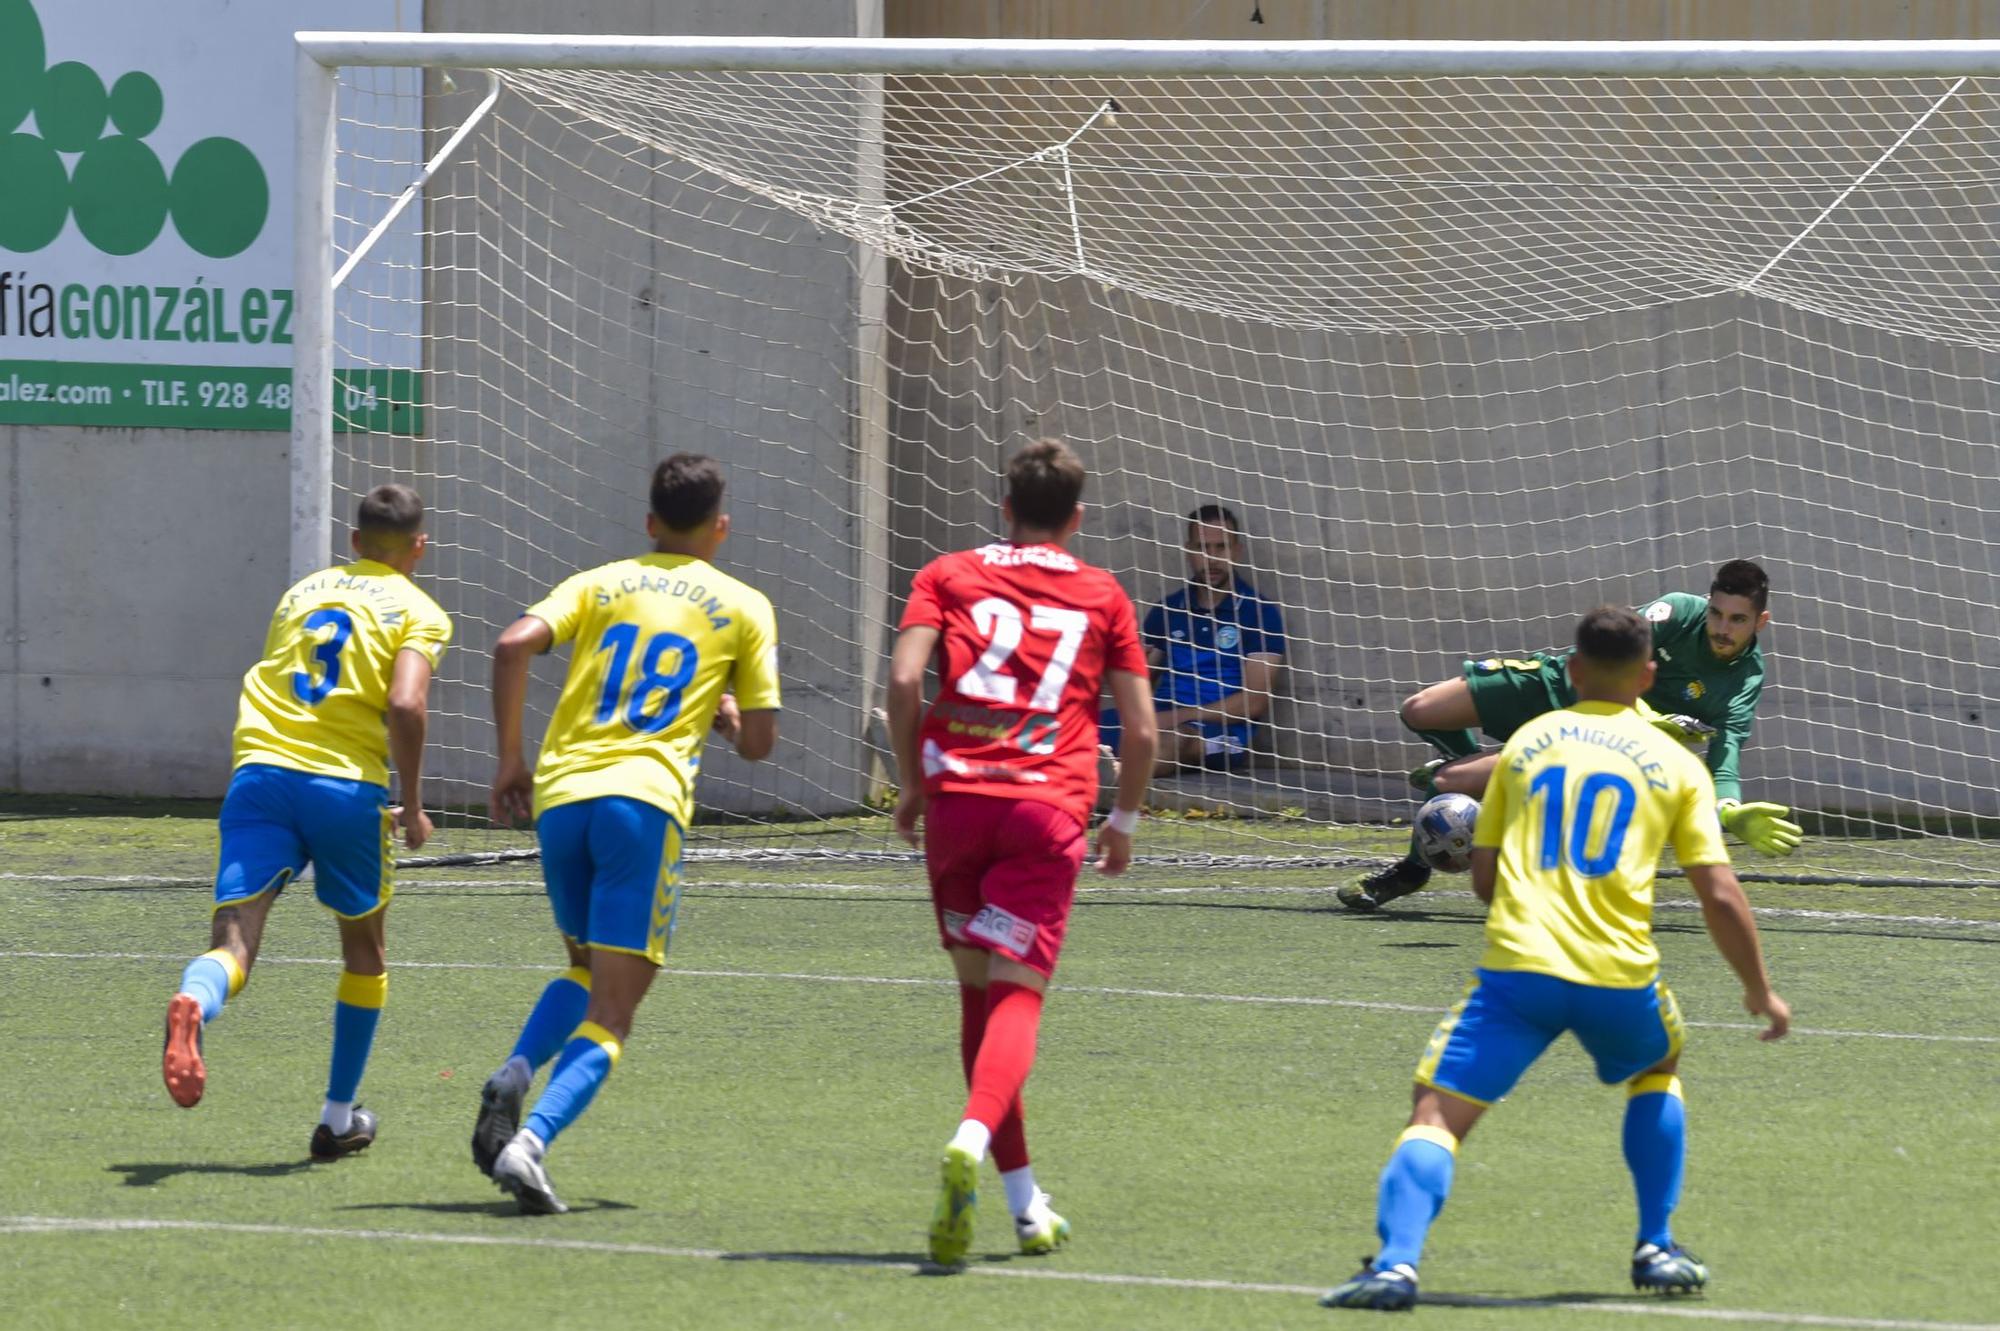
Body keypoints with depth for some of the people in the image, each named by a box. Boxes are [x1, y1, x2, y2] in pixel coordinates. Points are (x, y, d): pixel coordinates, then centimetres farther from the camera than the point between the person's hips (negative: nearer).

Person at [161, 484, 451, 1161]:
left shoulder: (302, 591, 23)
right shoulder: (418, 612, 7)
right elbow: (405, 705, -9)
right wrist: (411, 807, 0)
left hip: (259, 771, 2)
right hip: (347, 785, -2)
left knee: (232, 942, -9)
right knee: (363, 948, 21)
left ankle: (193, 1005, -46)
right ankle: (339, 1118, 25)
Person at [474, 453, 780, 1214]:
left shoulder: (601, 585, 15)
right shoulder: (744, 609, 11)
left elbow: (513, 646, -2)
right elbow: (758, 743, 9)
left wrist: (510, 762, 6)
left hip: (560, 793, 4)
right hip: (645, 801, -4)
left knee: (587, 970, 27)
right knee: (610, 1016, -3)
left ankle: (514, 1078, 1)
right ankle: (532, 1139, -26)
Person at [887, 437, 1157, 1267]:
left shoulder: (948, 576, 13)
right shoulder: (1102, 597, 14)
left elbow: (904, 679, -3)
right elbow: (1141, 730, 10)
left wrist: (912, 785, 9)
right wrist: (1123, 820, 25)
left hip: (957, 798, 1)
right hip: (1049, 808, -1)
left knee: (979, 992, 14)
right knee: (1017, 996, -8)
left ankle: (1025, 1202, 16)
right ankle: (973, 1140, -38)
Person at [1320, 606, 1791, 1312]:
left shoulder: (1528, 741, 14)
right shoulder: (1675, 764, 10)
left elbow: (1483, 876, 18)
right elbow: (1720, 896, 5)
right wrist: (1761, 992, 18)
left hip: (1515, 964, -1)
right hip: (1620, 976, 1)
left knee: (1437, 1114, -3)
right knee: (1656, 1073, 32)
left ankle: (1396, 1261, -27)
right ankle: (1657, 1249, 24)